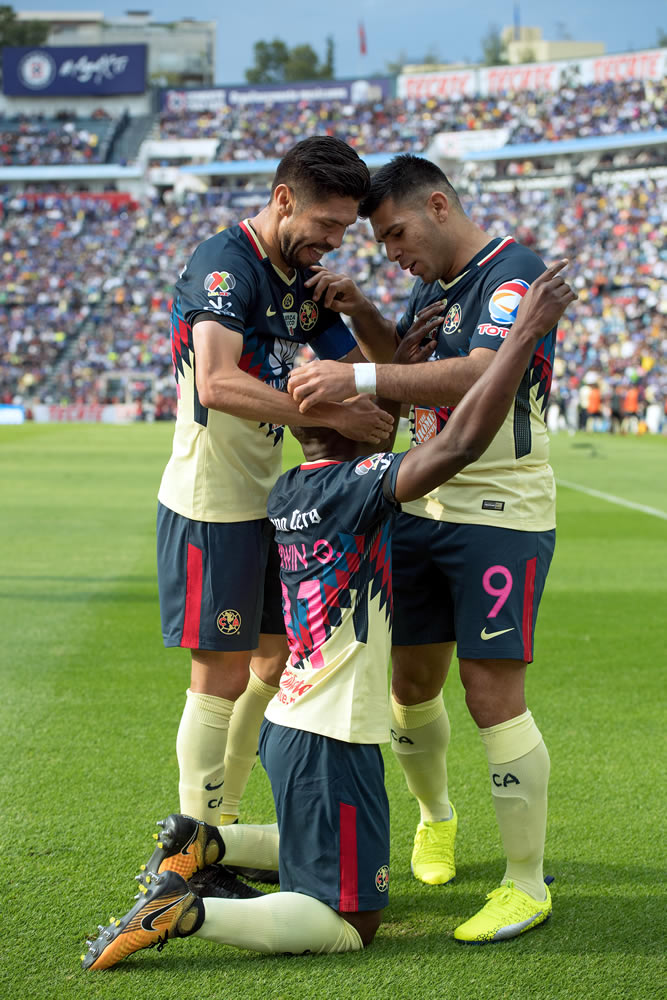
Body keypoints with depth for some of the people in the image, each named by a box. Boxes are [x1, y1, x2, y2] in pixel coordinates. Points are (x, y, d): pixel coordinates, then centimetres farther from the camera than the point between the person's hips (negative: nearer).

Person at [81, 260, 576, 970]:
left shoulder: (286, 492, 7)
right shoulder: (354, 487, -18)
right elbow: (459, 443, -29)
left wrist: (400, 369, 23)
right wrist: (526, 332, -24)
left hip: (287, 723, 9)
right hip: (330, 742, -9)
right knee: (350, 925, -1)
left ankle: (204, 844, 18)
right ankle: (179, 911, -13)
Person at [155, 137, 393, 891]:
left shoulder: (305, 279, 12)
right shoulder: (225, 264, -17)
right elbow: (218, 384, -30)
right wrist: (329, 413, -29)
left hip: (267, 499, 9)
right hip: (211, 504, -9)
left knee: (278, 661, 14)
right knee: (222, 674, -4)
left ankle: (221, 821, 27)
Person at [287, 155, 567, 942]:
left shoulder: (514, 272, -14)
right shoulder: (434, 284, 13)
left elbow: (479, 376, -30)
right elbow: (404, 358, 31)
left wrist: (359, 378, -38)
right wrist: (360, 314, 10)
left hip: (503, 515, -8)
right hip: (423, 508, 8)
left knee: (492, 695, -8)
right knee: (410, 682, 12)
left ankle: (526, 883, 4)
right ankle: (435, 817, 39)